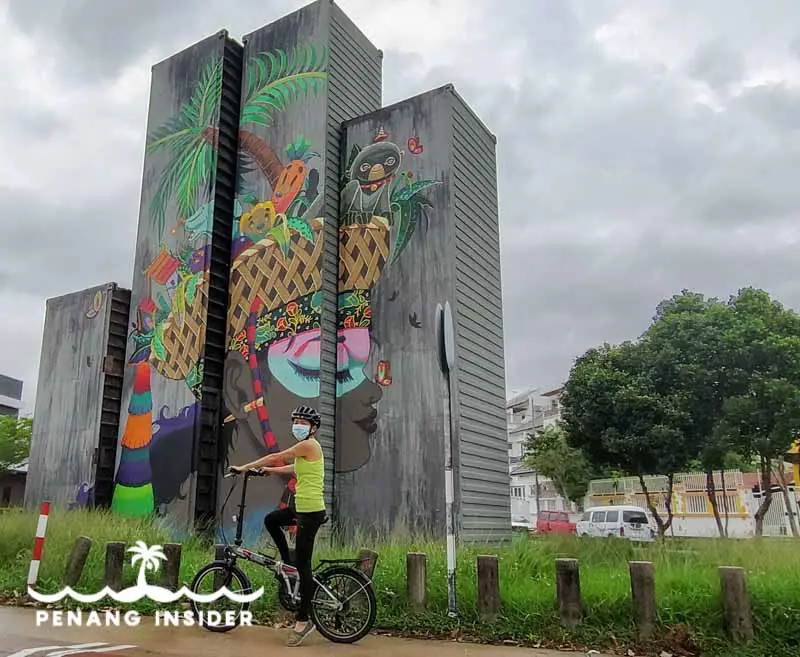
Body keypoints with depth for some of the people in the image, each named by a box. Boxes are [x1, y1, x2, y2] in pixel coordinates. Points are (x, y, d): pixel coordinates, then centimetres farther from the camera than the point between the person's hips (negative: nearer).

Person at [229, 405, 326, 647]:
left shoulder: (309, 445, -14)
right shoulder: (307, 448, 14)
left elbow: (276, 457, -11)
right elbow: (295, 468, 30)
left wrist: (245, 467, -1)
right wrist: (268, 470, 31)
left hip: (310, 511, -10)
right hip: (301, 506, 10)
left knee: (303, 564, -5)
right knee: (271, 520, 25)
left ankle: (304, 621, 2)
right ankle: (288, 564, 29)